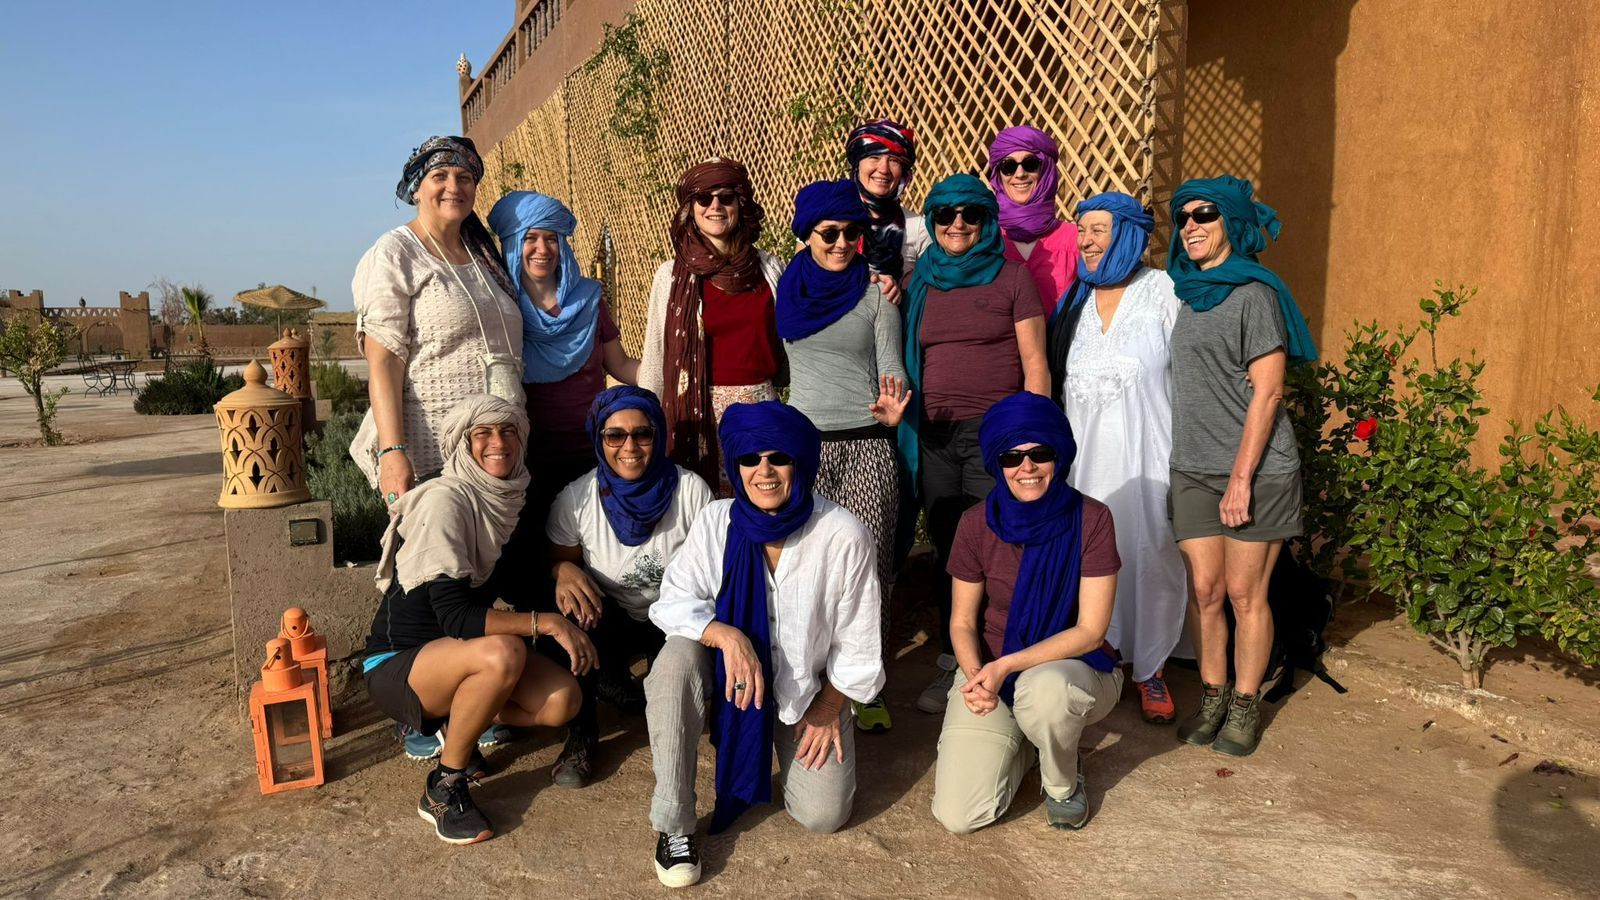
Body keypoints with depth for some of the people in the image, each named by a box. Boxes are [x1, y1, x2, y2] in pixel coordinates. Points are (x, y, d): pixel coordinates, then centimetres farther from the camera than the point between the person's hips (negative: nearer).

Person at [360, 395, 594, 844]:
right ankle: (444, 787, -13)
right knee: (502, 653, -36)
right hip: (396, 663, -7)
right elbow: (455, 617, -30)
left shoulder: (508, 495, 1)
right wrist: (547, 622, -30)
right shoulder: (445, 500, -23)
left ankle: (457, 723, 11)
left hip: (459, 651, 7)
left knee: (563, 699, -16)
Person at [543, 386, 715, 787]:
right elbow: (556, 562, -2)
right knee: (578, 611, -33)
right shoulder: (574, 500, -14)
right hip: (609, 624, -1)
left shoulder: (691, 491, -15)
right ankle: (581, 733, -9)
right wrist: (563, 571, -27)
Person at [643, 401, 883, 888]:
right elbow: (673, 602, -14)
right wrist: (727, 636, -32)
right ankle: (672, 825, -18)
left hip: (810, 687, 0)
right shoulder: (717, 521, -15)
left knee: (823, 815, -11)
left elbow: (857, 642, -9)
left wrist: (828, 710, -3)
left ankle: (792, 746, 26)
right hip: (729, 671, 0)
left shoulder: (844, 534, -20)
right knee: (677, 659, -33)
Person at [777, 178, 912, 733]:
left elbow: (892, 370, -1)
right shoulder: (786, 286, 9)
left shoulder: (876, 295, 2)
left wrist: (894, 411, -22)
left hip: (867, 444, -1)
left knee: (869, 567, -2)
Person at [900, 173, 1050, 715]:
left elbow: (1035, 364, -1)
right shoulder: (920, 281, 13)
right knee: (947, 551, 9)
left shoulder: (1012, 277, 2)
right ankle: (954, 663, 21)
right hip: (933, 435, 4)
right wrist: (898, 405, 3)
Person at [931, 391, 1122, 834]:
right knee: (958, 816, -13)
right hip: (990, 670, 2)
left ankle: (1063, 781, -3)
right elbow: (962, 622, -1)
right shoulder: (977, 524, -9)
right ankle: (1020, 740, 20)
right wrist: (975, 676, -22)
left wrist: (1007, 666, -25)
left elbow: (1090, 630, -15)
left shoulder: (1091, 519, -14)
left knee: (1042, 688, -40)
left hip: (1073, 666, -2)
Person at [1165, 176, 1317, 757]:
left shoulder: (1253, 293, -6)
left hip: (1253, 469, -5)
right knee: (1204, 590, 5)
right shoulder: (1184, 293, 14)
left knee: (1245, 594, 2)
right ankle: (1212, 698, 20)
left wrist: (1242, 477, -15)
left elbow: (1266, 392, -11)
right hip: (1192, 469, 5)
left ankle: (1246, 706, 18)